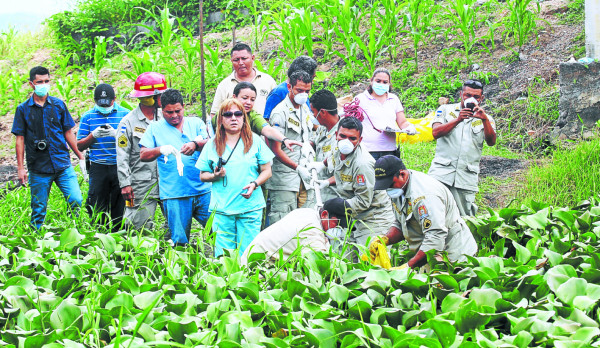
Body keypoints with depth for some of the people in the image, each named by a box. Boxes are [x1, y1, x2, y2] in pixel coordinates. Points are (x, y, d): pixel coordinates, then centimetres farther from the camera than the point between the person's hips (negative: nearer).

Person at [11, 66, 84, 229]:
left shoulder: (58, 105, 9)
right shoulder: (23, 109, 4)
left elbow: (68, 132, 14)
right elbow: (20, 139, 5)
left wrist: (81, 156, 12)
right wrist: (20, 168, 0)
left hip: (63, 164, 1)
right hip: (38, 168, -1)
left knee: (76, 201, -10)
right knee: (38, 209, 2)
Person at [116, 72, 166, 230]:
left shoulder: (164, 117, 11)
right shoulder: (129, 122, -3)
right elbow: (122, 156, -4)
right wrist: (125, 183, -9)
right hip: (142, 184, -5)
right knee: (141, 226, -3)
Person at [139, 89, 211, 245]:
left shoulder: (196, 123, 14)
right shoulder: (155, 128, 12)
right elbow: (143, 155, 4)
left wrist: (196, 144, -22)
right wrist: (160, 150, -17)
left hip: (203, 191, 1)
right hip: (174, 195, -1)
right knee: (179, 240, -2)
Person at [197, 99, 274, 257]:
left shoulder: (255, 141, 6)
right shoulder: (212, 145, 9)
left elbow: (267, 171, 7)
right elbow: (202, 175, 13)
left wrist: (254, 184, -12)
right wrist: (215, 176, -8)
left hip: (250, 208, -1)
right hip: (221, 209, 1)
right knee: (223, 256, -2)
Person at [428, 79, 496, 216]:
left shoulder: (486, 120, 15)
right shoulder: (446, 110, 13)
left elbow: (491, 142, -2)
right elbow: (436, 133, -3)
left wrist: (485, 120, -18)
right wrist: (458, 120, -16)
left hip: (467, 178, 1)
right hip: (441, 173, -1)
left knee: (465, 219, -4)